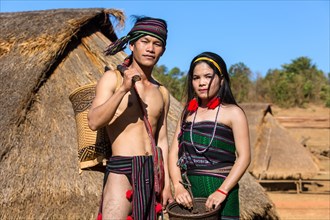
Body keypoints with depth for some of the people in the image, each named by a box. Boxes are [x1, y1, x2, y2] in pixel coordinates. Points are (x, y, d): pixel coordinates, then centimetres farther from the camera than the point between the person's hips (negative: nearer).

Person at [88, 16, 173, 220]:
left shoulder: (162, 93, 14)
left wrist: (166, 184, 11)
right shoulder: (113, 78, 1)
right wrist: (123, 89, -22)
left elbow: (162, 141, 16)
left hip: (152, 173, 6)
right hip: (122, 170, -5)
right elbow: (94, 122, -12)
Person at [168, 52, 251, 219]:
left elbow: (243, 157, -8)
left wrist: (222, 191, -19)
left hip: (220, 188, -4)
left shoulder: (232, 113, -1)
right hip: (189, 190, 4)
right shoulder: (188, 113, 12)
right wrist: (178, 186, -9)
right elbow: (174, 152, 6)